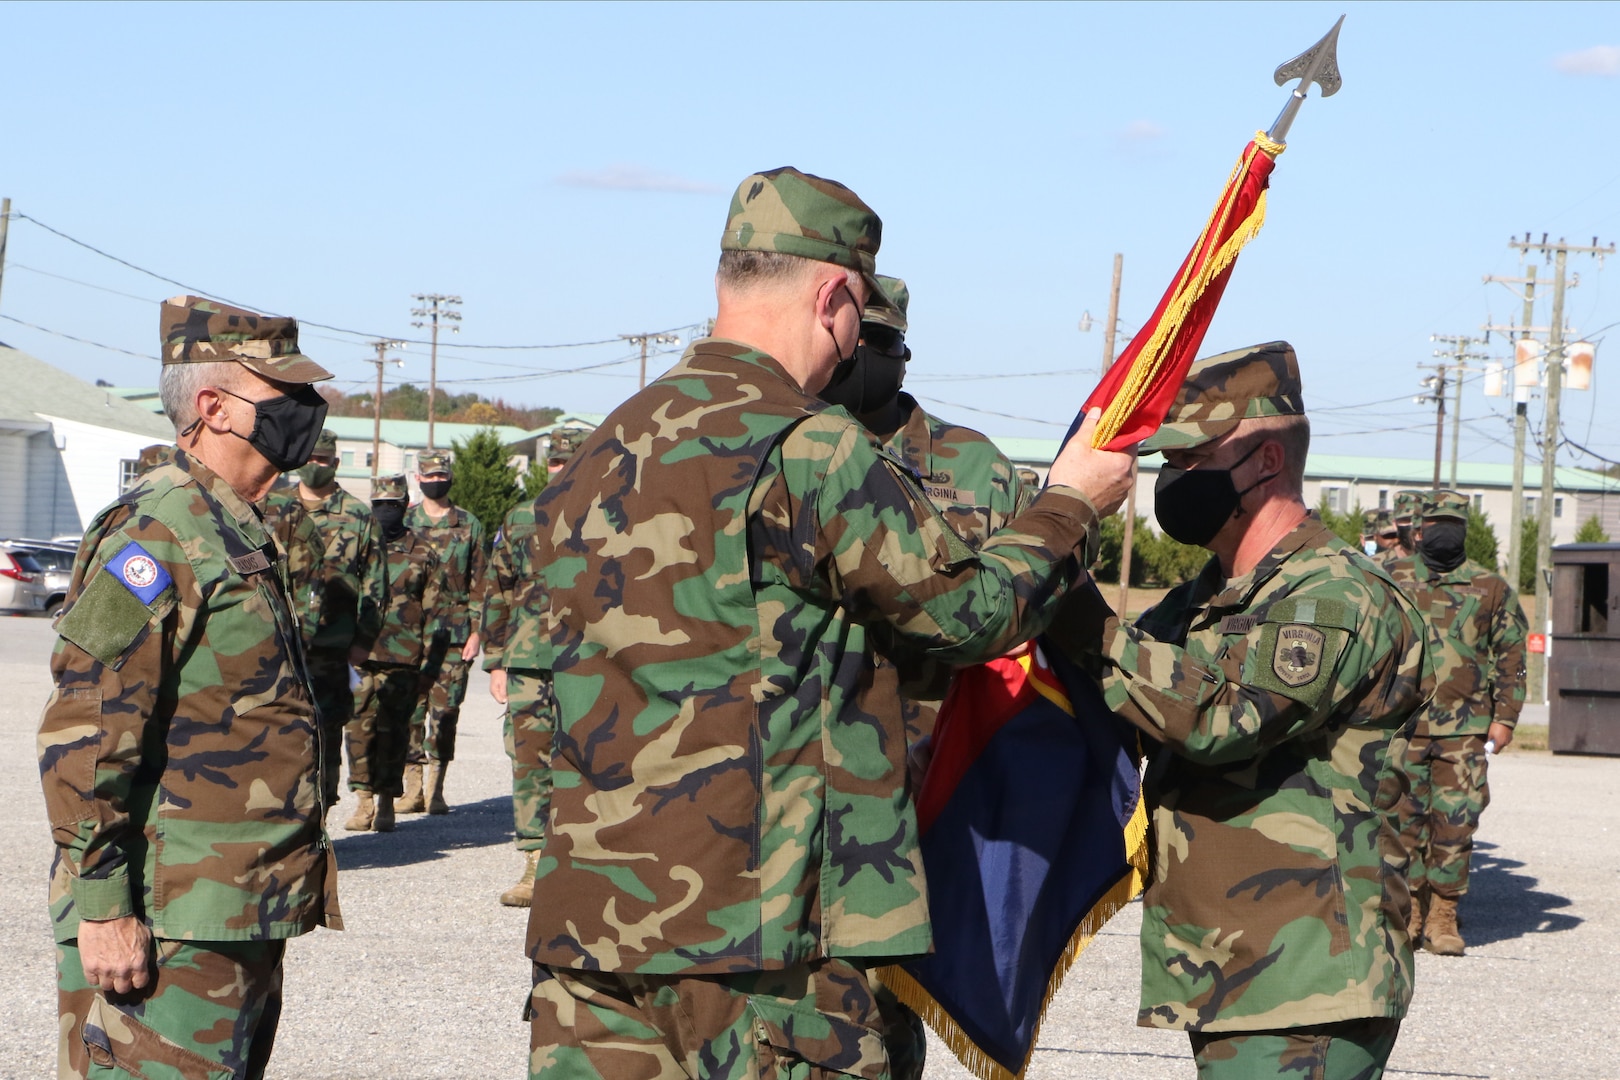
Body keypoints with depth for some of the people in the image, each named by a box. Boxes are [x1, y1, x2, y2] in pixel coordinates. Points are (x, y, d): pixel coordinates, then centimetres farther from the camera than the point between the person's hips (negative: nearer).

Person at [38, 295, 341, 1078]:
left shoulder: (237, 534, 17)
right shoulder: (157, 531, -14)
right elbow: (82, 733, -21)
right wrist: (102, 904, -23)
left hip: (243, 917, 10)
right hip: (169, 926, -10)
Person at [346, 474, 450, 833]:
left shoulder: (423, 555, 7)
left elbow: (437, 614, 6)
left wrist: (430, 666, 0)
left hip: (403, 662, -1)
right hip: (359, 658, 1)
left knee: (393, 732, 1)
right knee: (360, 726, -6)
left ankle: (386, 803, 10)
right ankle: (363, 801, 1)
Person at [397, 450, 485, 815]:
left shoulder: (469, 526, 8)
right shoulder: (402, 524, 9)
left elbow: (479, 582, 7)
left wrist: (475, 631, -1)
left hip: (454, 633, -1)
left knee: (445, 711, -1)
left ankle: (436, 790, 5)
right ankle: (413, 789, 5)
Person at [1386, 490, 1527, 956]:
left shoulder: (1491, 589, 8)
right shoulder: (1391, 580, 9)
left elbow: (1511, 656, 11)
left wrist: (1504, 718, 4)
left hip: (1464, 729, 0)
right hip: (1402, 722, 0)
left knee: (1455, 821, -2)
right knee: (1404, 817, -2)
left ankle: (1443, 917, 5)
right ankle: (1409, 911, 8)